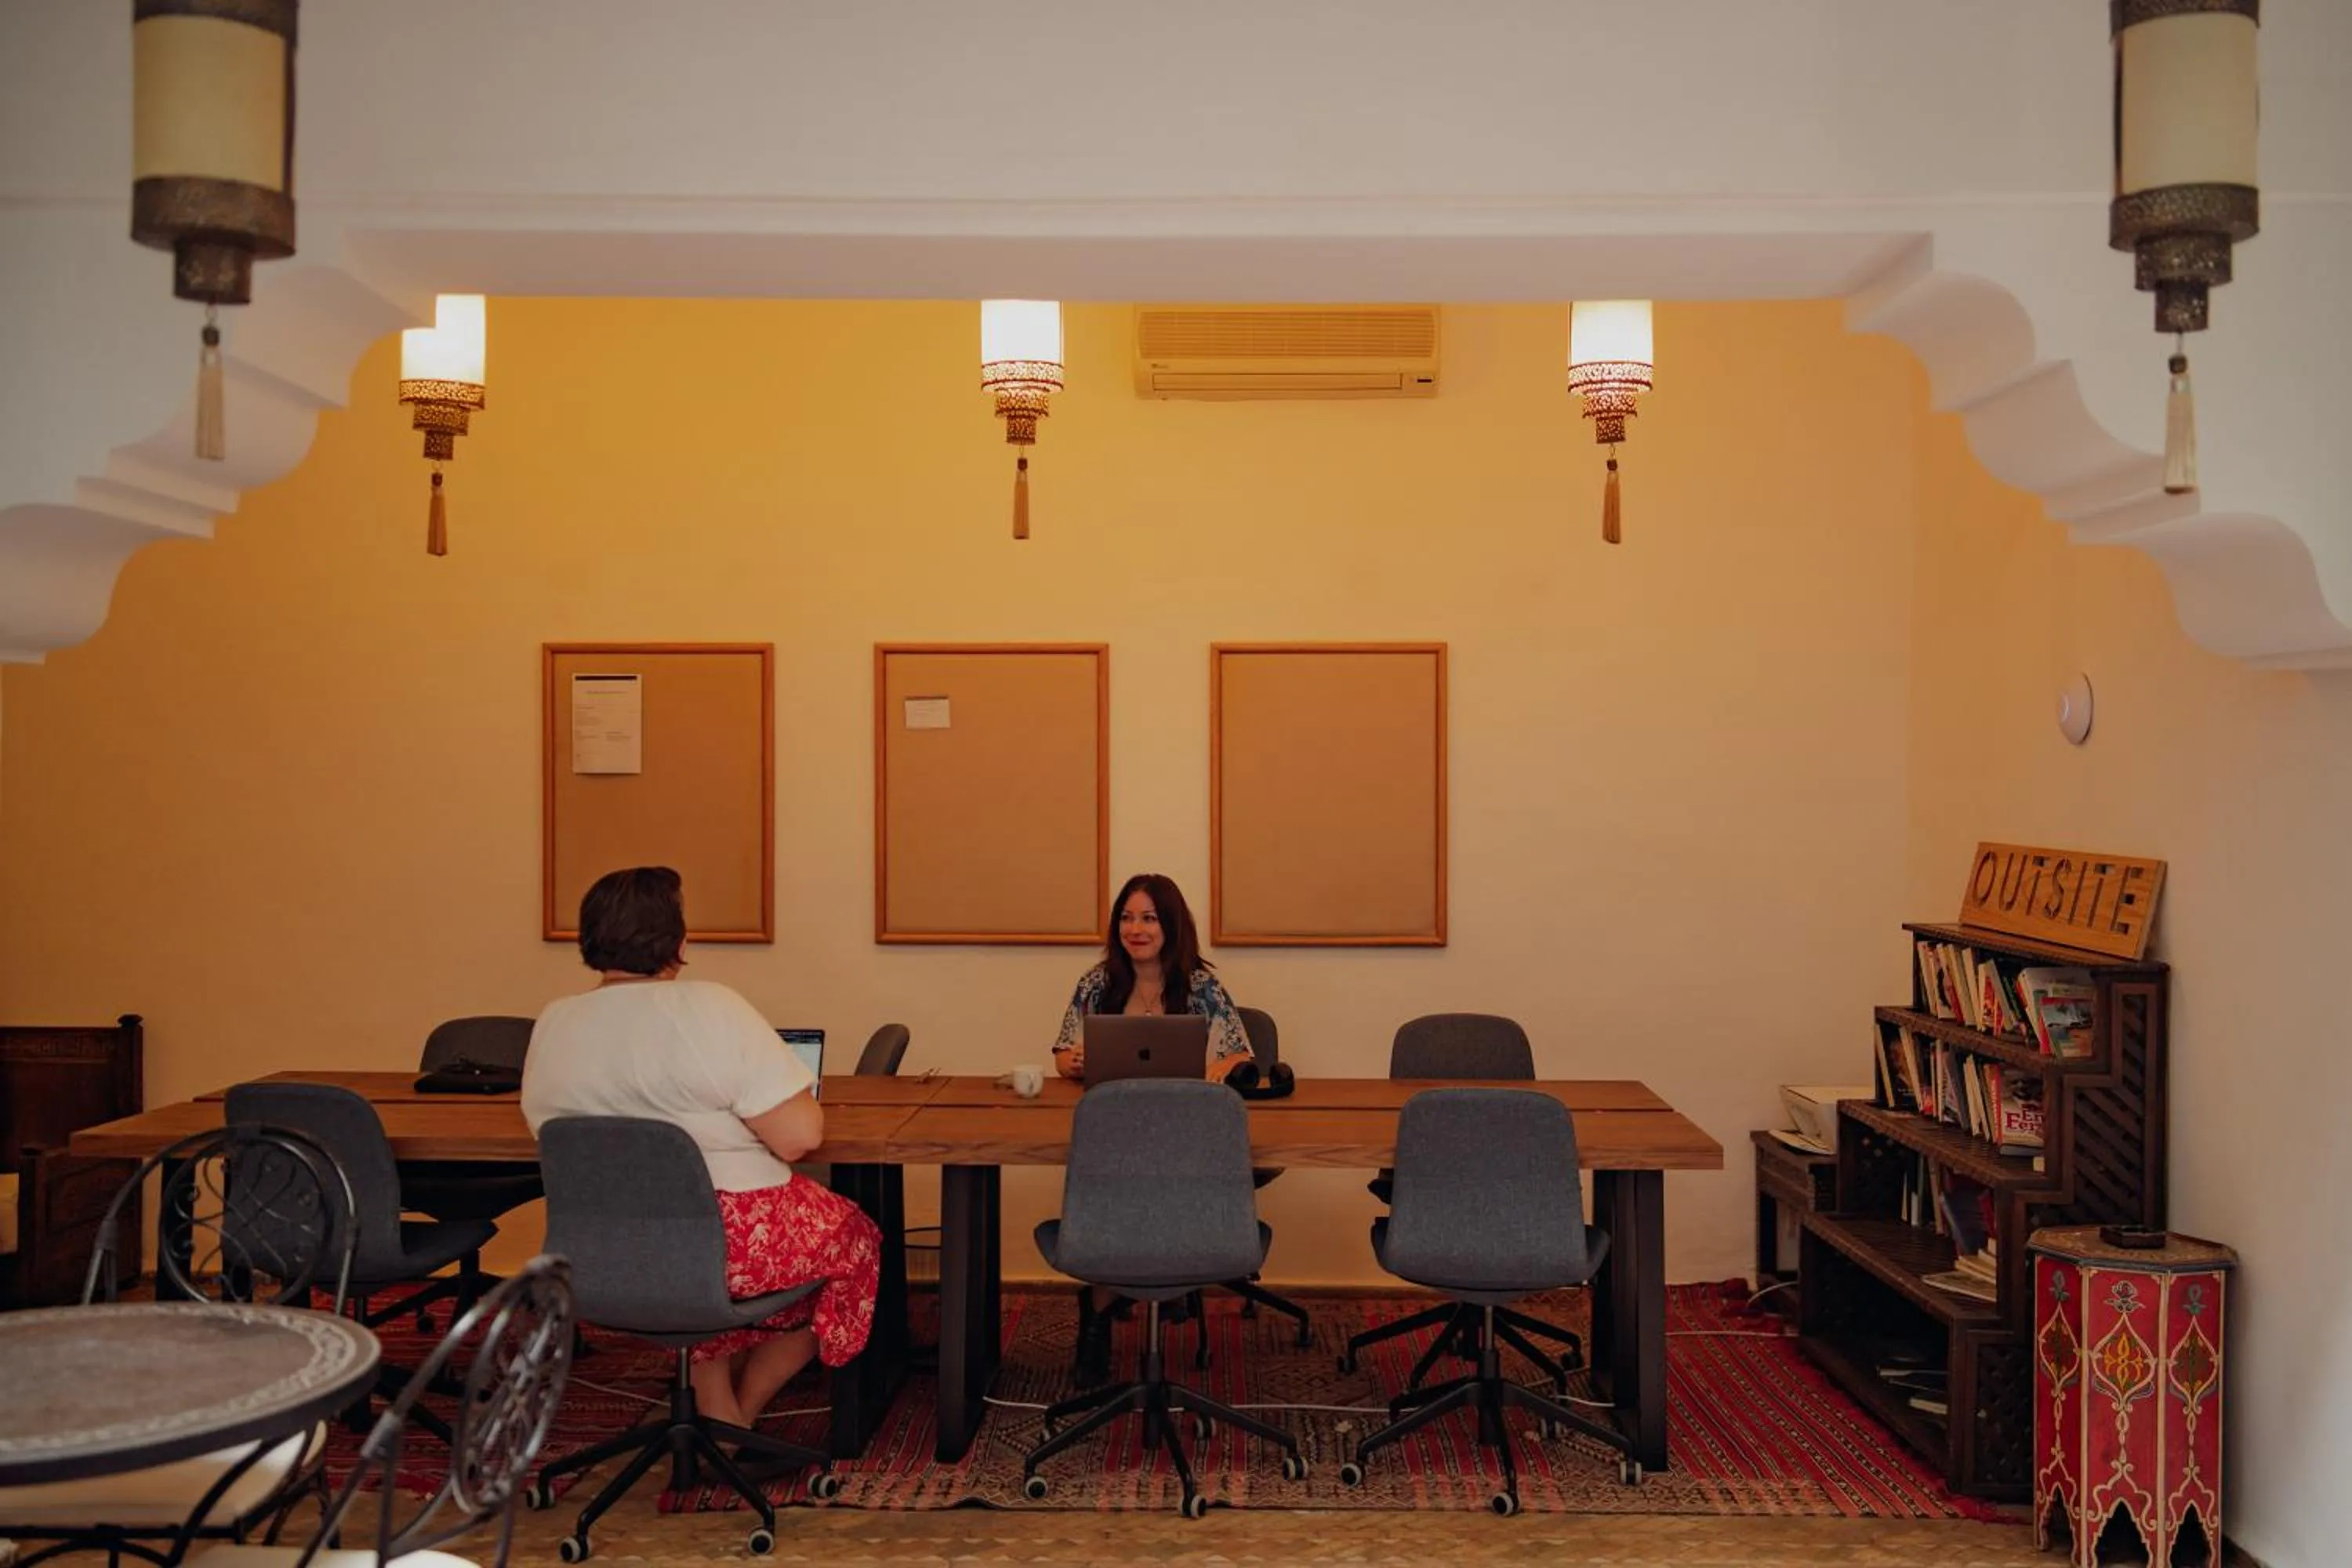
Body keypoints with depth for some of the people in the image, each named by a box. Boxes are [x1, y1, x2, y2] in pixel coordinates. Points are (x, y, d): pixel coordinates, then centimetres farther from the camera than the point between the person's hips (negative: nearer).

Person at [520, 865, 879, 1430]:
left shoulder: (551, 1024, -1)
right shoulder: (711, 1009, -18)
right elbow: (799, 1136, -21)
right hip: (728, 1247, -6)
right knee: (854, 1238, 22)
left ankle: (713, 1402, 31)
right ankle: (746, 1406, 32)